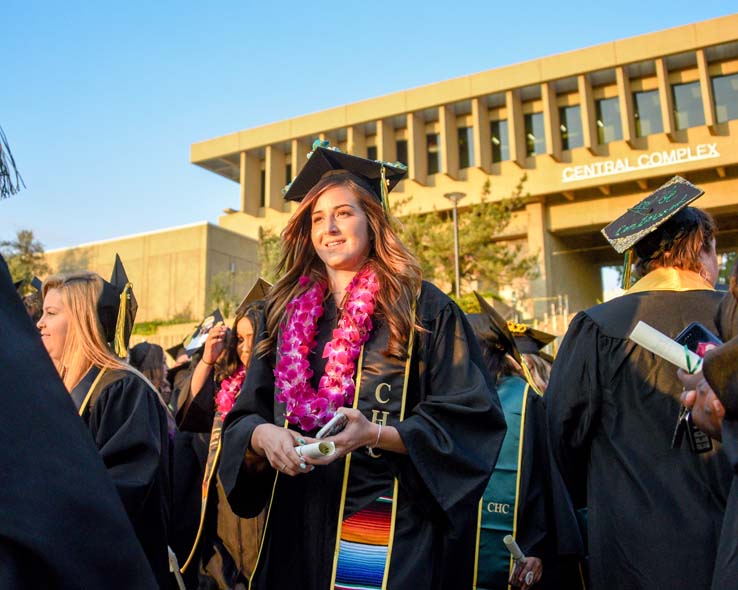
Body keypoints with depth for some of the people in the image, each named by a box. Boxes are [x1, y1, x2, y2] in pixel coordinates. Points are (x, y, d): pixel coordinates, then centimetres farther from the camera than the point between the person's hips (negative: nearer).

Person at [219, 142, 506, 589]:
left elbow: (470, 417, -7)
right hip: (298, 522, 4)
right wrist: (264, 434, -14)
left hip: (392, 527, -3)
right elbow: (244, 416, 10)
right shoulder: (284, 313, 10)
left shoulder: (423, 308, -2)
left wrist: (375, 434, -21)